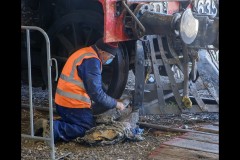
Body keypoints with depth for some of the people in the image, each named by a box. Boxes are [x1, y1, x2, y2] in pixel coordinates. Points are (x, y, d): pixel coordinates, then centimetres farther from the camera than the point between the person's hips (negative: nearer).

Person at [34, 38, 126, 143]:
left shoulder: (86, 54, 14)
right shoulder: (91, 60, -19)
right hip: (73, 105, -10)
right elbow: (96, 93, -20)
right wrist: (115, 104, -7)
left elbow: (94, 88, 21)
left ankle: (48, 125, 7)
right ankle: (53, 129, -14)